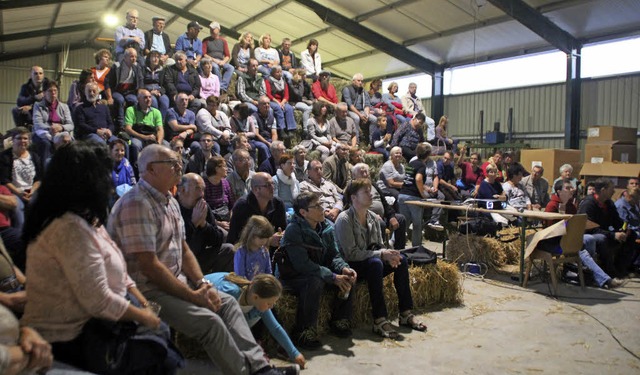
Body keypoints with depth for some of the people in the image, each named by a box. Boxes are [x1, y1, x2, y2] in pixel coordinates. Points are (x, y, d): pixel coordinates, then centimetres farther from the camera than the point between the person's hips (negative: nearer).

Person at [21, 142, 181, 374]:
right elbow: (98, 301, -26)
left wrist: (146, 306, 0)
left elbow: (118, 274, 11)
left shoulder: (87, 220, 8)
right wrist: (144, 317, -12)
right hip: (71, 339, -9)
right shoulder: (71, 228, -25)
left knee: (162, 331, 2)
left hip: (90, 323, 9)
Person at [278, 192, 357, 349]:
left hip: (317, 272, 7)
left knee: (348, 277, -12)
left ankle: (340, 320, 5)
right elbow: (303, 264, -29)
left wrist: (343, 268, -21)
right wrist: (333, 277, -31)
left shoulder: (327, 227, 0)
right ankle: (302, 332, -24)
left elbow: (333, 255, 2)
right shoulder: (294, 230, -23)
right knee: (315, 281, -36)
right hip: (292, 276, -7)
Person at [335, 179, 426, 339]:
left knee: (401, 260, -13)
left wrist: (388, 255, -14)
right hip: (350, 266, -7)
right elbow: (351, 253, -22)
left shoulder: (373, 217, 7)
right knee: (375, 263, -35)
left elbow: (379, 246, 10)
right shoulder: (344, 219, -16)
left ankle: (405, 314, -8)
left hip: (371, 260, 8)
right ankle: (380, 321, -34)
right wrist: (381, 254, -25)